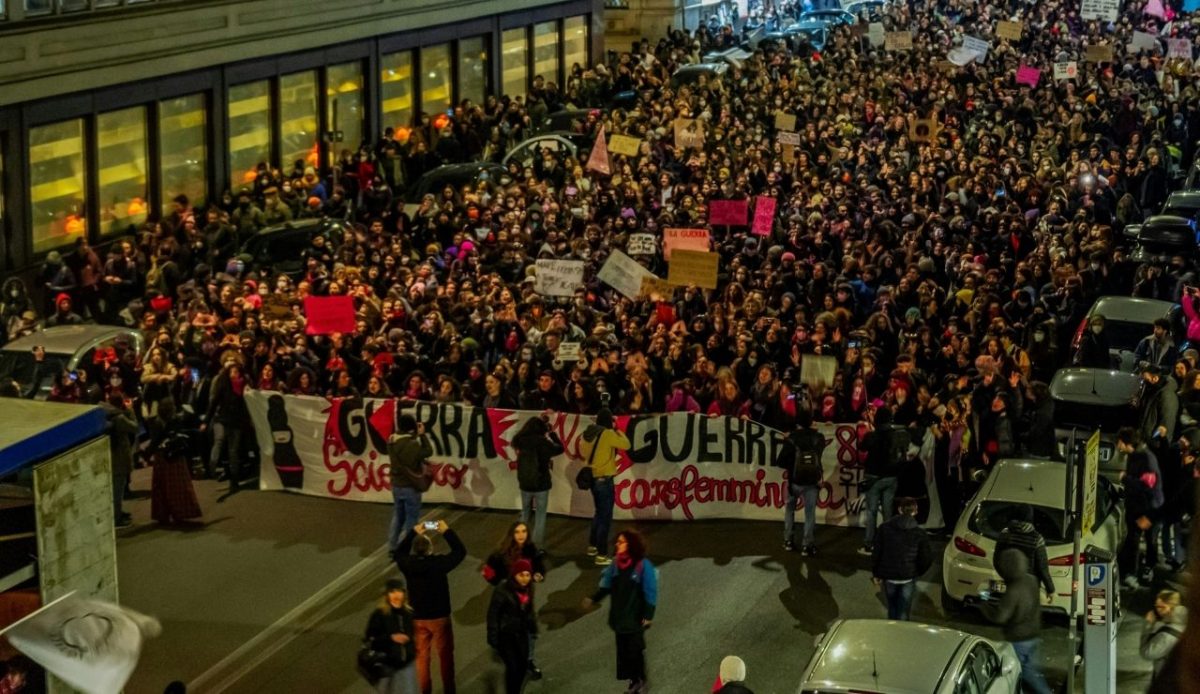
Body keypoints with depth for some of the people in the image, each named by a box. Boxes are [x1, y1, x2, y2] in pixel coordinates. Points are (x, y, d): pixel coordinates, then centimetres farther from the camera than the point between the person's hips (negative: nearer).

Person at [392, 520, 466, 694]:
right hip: (439, 617, -2)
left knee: (421, 656, 15)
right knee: (445, 655, 14)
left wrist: (414, 533, 12)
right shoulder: (439, 563, -22)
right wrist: (447, 531, -1)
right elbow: (460, 551, -7)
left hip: (417, 618, 2)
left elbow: (399, 552, 11)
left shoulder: (408, 564, -14)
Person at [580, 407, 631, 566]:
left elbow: (583, 452, 15)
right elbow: (626, 445, -13)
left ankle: (592, 546, 35)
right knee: (605, 517, -2)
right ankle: (601, 555, -3)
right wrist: (619, 432, 2)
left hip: (593, 478, 8)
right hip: (605, 480, -8)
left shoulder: (589, 433, 5)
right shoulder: (608, 434, -17)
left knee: (599, 512, 26)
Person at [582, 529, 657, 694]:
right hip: (619, 616, 6)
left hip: (635, 617, -6)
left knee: (635, 649, 2)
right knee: (623, 649, 9)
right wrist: (593, 599, 3)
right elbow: (607, 585, 11)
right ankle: (633, 681, 21)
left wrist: (648, 615, -15)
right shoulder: (616, 563, 1)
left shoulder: (643, 565, -16)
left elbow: (650, 593, -14)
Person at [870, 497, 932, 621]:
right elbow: (926, 559, -7)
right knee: (903, 613, 11)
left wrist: (875, 574, 8)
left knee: (892, 609, 21)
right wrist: (917, 572, 12)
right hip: (908, 578, -1)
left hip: (888, 576, 1)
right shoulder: (919, 533, -11)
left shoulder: (885, 528, -9)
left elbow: (877, 553, -5)